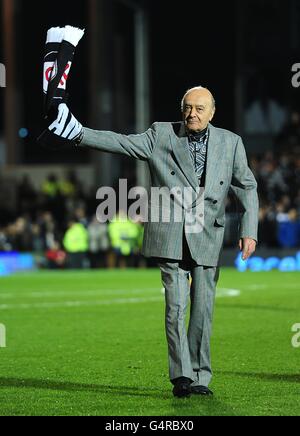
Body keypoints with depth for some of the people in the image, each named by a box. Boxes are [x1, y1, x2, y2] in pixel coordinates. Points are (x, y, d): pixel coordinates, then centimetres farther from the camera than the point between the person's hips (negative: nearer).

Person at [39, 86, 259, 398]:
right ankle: (182, 376, -7)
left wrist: (249, 231, -3)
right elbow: (121, 143, -3)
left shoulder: (230, 142, 8)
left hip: (208, 236, 1)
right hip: (171, 235, -1)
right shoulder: (161, 135, 4)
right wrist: (79, 135, -15)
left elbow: (247, 187, 8)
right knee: (176, 307, -8)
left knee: (203, 309, 2)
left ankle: (200, 377, 11)